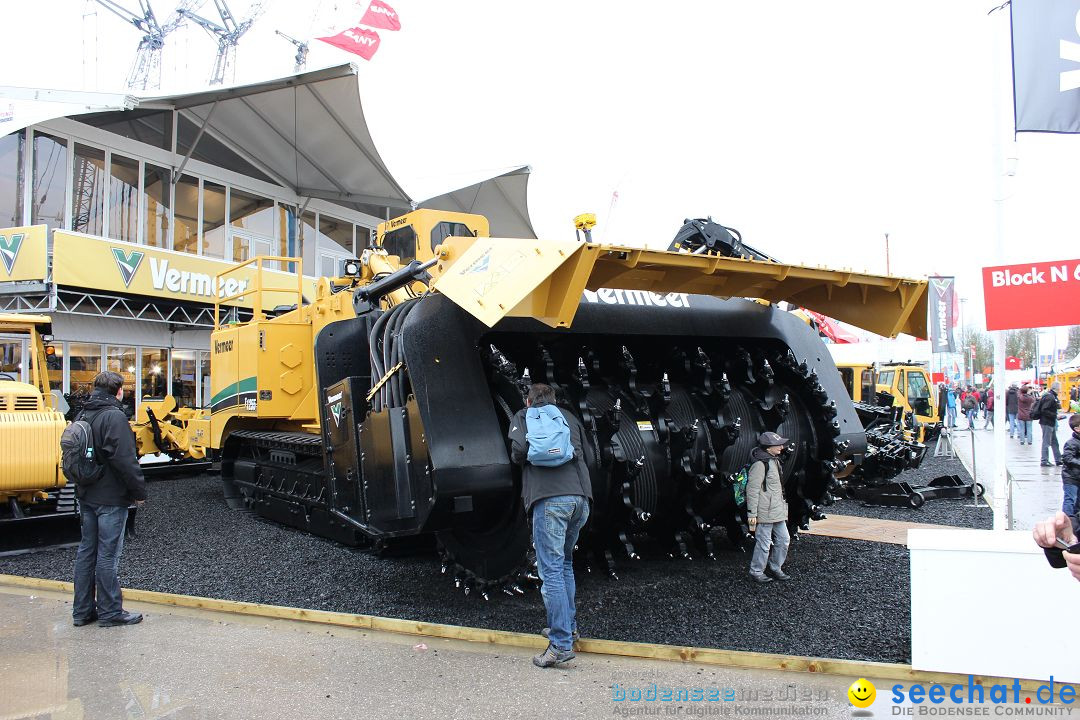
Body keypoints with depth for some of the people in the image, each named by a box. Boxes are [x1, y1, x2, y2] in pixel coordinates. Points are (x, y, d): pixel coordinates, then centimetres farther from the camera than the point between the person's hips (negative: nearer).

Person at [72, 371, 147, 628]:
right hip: (111, 499, -9)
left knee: (87, 550, 14)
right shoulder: (114, 416, -17)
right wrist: (139, 491, -15)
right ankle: (110, 612, 7)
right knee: (108, 554, -1)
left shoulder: (83, 415, 11)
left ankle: (82, 611, 21)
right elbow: (125, 460, -23)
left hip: (86, 496, 9)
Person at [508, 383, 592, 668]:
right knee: (565, 563, 22)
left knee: (551, 570, -6)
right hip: (580, 498, 5)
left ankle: (561, 643, -9)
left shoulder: (523, 416, 15)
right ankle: (568, 625, 26)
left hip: (549, 498, -5)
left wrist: (518, 459, 19)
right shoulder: (569, 417, 26)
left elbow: (519, 449, -2)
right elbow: (583, 454, 23)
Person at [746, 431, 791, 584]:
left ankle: (775, 568, 29)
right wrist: (752, 513, -19)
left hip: (778, 511, 10)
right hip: (765, 512, -10)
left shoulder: (774, 461, 13)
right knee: (764, 542, 0)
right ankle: (756, 572, 15)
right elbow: (752, 489, -19)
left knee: (783, 539, 15)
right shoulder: (760, 464, -18)